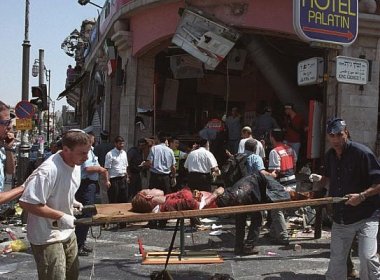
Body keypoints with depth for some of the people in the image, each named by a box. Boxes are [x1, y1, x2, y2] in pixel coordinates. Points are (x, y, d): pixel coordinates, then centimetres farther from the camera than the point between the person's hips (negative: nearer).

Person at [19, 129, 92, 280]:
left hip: (67, 233, 9)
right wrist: (61, 216, -27)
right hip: (47, 238, -9)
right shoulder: (48, 170, -29)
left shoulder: (75, 164, -1)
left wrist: (72, 202, 3)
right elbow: (27, 203, -29)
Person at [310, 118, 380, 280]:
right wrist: (320, 180, 4)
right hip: (340, 217, 6)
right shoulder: (329, 155, 4)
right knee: (336, 260, 12)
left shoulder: (362, 153, -16)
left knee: (367, 257, -19)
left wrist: (362, 196, -27)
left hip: (366, 215, -6)